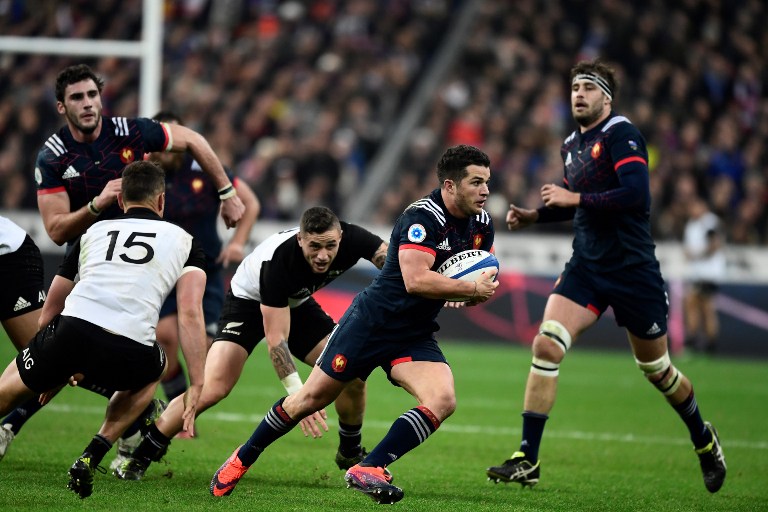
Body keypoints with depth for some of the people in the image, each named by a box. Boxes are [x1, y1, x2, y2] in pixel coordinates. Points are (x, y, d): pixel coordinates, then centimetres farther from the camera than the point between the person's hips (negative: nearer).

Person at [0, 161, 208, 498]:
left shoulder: (93, 232, 29)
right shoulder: (183, 241, 21)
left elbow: (50, 311, 35)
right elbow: (190, 314, 5)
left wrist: (61, 367, 51)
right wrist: (197, 386, 4)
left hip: (72, 332, 1)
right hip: (128, 354, -1)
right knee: (152, 371, 36)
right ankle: (90, 459, 20)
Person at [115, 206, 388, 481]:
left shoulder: (352, 239, -28)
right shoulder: (277, 260, -40)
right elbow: (276, 338, -37)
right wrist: (298, 394, -45)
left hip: (298, 304, 5)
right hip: (249, 301, -5)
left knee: (354, 376, -9)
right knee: (211, 390, -22)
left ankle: (351, 454, 18)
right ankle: (140, 457, -9)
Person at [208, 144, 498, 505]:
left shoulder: (482, 223, 1)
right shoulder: (423, 217, -23)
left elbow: (479, 278, 17)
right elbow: (416, 280, -35)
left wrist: (479, 293, -7)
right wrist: (472, 289, -28)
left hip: (415, 336, 6)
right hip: (371, 322, -6)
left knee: (442, 400, -21)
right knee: (312, 398, 5)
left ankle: (369, 469, -18)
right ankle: (242, 459, 26)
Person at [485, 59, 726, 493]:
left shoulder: (621, 135, -13)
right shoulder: (572, 146, 10)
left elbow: (636, 194, -26)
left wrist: (574, 198, -23)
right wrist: (534, 216, 11)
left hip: (633, 270, -6)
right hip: (587, 266, 6)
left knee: (656, 367, 9)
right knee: (546, 346, -14)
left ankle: (704, 441, 37)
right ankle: (527, 461, -13)